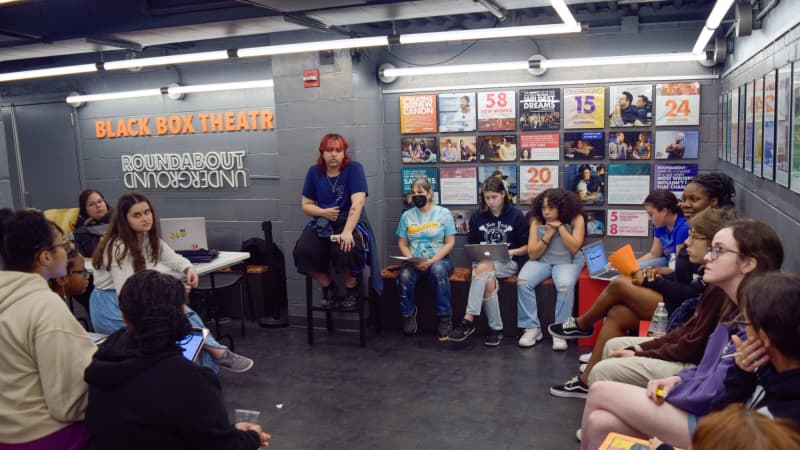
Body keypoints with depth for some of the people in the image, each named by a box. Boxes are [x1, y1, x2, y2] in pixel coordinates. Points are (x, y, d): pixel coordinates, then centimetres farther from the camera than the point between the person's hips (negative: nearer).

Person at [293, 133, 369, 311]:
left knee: (343, 250, -35)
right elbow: (306, 205, 11)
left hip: (350, 222, -4)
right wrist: (323, 212, -11)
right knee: (302, 251, -25)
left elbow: (358, 202, -18)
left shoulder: (354, 168, -7)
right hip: (321, 224, 4)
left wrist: (347, 231, -31)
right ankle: (327, 286, 3)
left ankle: (352, 286, -2)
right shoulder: (314, 172, 6)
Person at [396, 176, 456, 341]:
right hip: (414, 262, 2)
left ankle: (444, 317, -23)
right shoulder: (407, 216, 12)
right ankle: (408, 313, -4)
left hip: (439, 260, -2)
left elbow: (450, 243, -2)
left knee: (438, 270, -37)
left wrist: (432, 261, -15)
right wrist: (412, 260, -11)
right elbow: (402, 244, 9)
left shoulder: (443, 213, 4)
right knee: (404, 275, -31)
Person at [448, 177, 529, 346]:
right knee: (488, 281, -36)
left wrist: (512, 251, -15)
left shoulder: (516, 216, 2)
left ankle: (469, 320, -35)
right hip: (482, 262, 2)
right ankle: (496, 328, -26)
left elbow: (527, 247, 4)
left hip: (507, 263, -2)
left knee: (483, 268, -36)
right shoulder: (477, 217, 9)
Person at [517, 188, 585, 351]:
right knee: (523, 282, -26)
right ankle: (532, 328, -15)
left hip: (567, 261, -2)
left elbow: (574, 248, -16)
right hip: (541, 261, 2)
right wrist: (549, 234, -16)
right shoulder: (537, 221, -3)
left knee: (565, 286, -34)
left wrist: (560, 226, -18)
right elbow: (532, 254, -6)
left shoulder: (576, 218, -7)